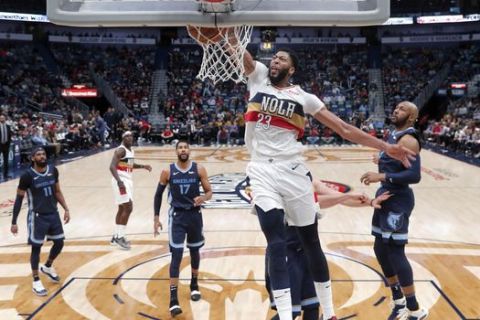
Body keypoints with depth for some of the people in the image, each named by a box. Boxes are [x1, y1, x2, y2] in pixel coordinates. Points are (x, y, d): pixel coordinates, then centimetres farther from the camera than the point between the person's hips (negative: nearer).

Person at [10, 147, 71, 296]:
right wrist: (14, 222, -8)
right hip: (37, 216, -5)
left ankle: (47, 267, 40)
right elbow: (19, 199, -8)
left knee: (59, 243, 12)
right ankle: (36, 281, 17)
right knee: (36, 247, 2)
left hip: (53, 214, 5)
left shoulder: (53, 170, -1)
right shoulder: (27, 175, -15)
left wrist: (66, 209, 6)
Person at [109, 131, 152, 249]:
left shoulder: (131, 150, 13)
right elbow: (112, 166, -27)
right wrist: (119, 181, -38)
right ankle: (120, 237, -5)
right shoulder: (121, 150, -16)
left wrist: (143, 166, 19)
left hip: (128, 180, 10)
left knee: (122, 208, 13)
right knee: (128, 207, -13)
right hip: (121, 181, -10)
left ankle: (116, 236, 23)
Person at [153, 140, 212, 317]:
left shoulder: (199, 169, -5)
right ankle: (173, 299, -7)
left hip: (195, 215, 2)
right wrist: (156, 217, 0)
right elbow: (158, 194, 4)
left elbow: (209, 192, -1)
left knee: (195, 251, 18)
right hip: (177, 216, -2)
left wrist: (203, 198, -24)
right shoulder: (167, 171, -6)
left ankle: (194, 284, 41)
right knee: (176, 256, -9)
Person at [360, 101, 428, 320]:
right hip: (386, 197, 10)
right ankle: (399, 301, 30)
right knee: (380, 249, 15)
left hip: (398, 201, -10)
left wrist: (382, 176, -30)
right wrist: (383, 161, 28)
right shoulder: (394, 136, 12)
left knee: (395, 252, -7)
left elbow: (414, 175, -27)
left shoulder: (408, 140, -17)